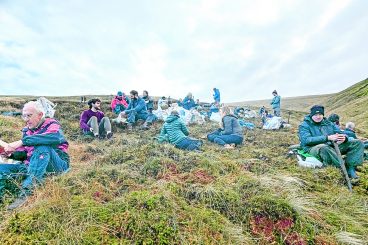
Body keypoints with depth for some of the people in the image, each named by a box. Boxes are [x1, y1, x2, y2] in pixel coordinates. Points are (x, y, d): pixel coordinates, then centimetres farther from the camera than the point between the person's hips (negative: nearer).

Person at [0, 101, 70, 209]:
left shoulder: (51, 124, -4)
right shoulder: (26, 130, 16)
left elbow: (55, 137, -31)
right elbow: (23, 153, 20)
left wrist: (22, 141, -30)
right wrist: (11, 154, -3)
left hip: (55, 166, -7)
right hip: (31, 166, 7)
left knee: (42, 147, -33)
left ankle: (26, 193, -34)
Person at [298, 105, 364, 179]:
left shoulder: (329, 124, 20)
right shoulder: (304, 125, 1)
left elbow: (341, 133, 12)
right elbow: (306, 140, -16)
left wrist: (344, 138, -15)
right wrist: (327, 138, -23)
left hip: (333, 146, 6)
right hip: (314, 148, -6)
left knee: (357, 143, -4)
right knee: (323, 147, -39)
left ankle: (351, 168, -18)